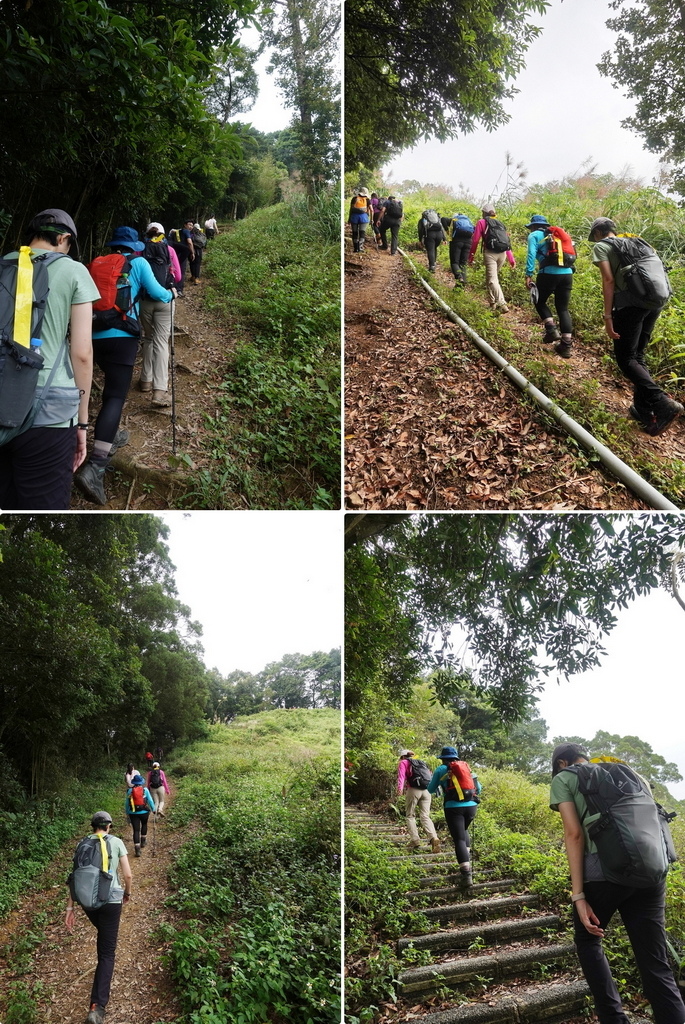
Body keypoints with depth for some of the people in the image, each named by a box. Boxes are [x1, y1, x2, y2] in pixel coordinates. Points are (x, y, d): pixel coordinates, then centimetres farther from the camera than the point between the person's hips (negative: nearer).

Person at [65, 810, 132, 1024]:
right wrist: (127, 893, 15)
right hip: (111, 900, -4)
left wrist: (70, 908, 7)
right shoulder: (116, 842, -2)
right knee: (107, 953, 2)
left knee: (104, 937, 32)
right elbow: (128, 875, -4)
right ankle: (97, 1007, -9)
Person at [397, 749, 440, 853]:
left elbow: (401, 776, -4)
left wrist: (400, 788, -18)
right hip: (426, 791, 4)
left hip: (413, 790, -4)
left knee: (410, 816, 11)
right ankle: (434, 838, -19)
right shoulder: (421, 763, 28)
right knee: (425, 817, 2)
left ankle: (415, 840, -1)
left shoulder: (403, 763, 13)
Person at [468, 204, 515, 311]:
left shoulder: (482, 222, 9)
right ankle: (493, 302, 23)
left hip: (490, 253, -5)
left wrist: (470, 258, 5)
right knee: (493, 277, 22)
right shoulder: (500, 224, 23)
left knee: (492, 280, -11)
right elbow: (507, 242, 19)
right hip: (502, 254, 5)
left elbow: (475, 240, 2)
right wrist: (511, 259, 20)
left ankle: (502, 304, -28)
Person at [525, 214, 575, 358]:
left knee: (540, 302, 18)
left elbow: (531, 255, -6)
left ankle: (551, 329, -1)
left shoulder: (534, 235, 9)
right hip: (567, 273, 5)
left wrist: (528, 275, -10)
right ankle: (566, 345, 2)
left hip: (549, 273, -5)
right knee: (563, 309, 9)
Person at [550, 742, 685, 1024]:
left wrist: (578, 895, -4)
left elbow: (574, 834, -1)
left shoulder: (563, 779, 11)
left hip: (603, 869, -4)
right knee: (655, 965, 9)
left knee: (588, 941, 22)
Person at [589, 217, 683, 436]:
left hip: (629, 303, -7)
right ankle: (643, 409, 16)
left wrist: (608, 316, -9)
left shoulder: (601, 247, 5)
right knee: (638, 356, 17)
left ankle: (663, 404, -17)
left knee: (626, 358, -2)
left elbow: (609, 280, -7)